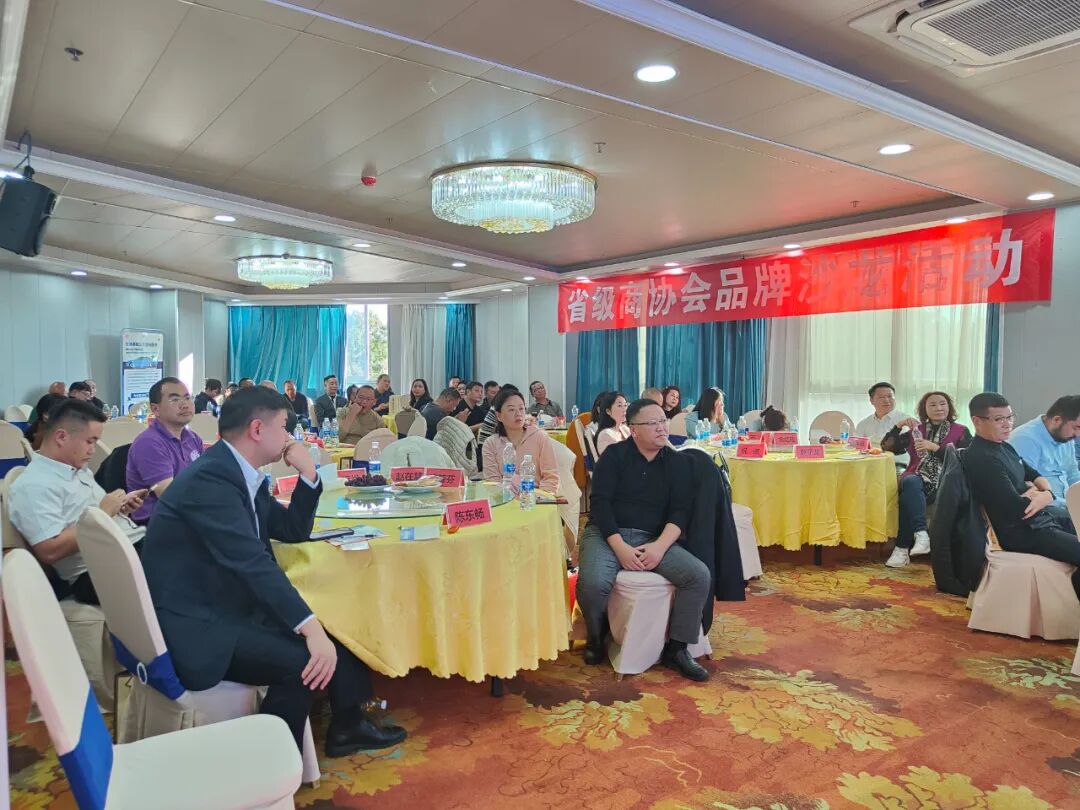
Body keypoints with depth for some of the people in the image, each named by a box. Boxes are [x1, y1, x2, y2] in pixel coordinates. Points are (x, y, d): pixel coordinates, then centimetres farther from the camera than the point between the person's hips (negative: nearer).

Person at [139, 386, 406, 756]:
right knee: (301, 660, -26)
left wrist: (308, 473, 0)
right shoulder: (209, 477, -22)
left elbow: (293, 531, 15)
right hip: (194, 625, -10)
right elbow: (252, 561, -31)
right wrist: (311, 630, -34)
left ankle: (347, 725, 23)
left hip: (229, 606, 10)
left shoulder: (244, 475, 7)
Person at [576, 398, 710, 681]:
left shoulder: (677, 463, 8)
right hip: (607, 533, -3)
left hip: (654, 539, 3)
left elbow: (680, 511, 1)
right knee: (592, 583, -32)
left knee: (699, 575, -20)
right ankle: (596, 637, 3)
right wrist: (620, 547, -19)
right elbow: (599, 503, -8)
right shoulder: (615, 455, 0)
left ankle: (676, 649, 0)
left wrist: (660, 546, -18)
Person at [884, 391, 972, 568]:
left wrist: (935, 447, -9)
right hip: (918, 478, 3)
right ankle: (921, 534, -46)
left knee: (908, 496, -33)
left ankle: (902, 547, -33)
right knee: (910, 483, -37)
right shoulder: (916, 431, 22)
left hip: (944, 481, -2)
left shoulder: (961, 431, 14)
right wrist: (899, 425, 5)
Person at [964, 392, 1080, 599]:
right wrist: (1044, 497, -3)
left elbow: (1035, 475, 19)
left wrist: (1046, 493, -5)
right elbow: (1019, 509, -24)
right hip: (1021, 532, -11)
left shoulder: (1004, 446, 11)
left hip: (1042, 519, 11)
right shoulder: (982, 459, -21)